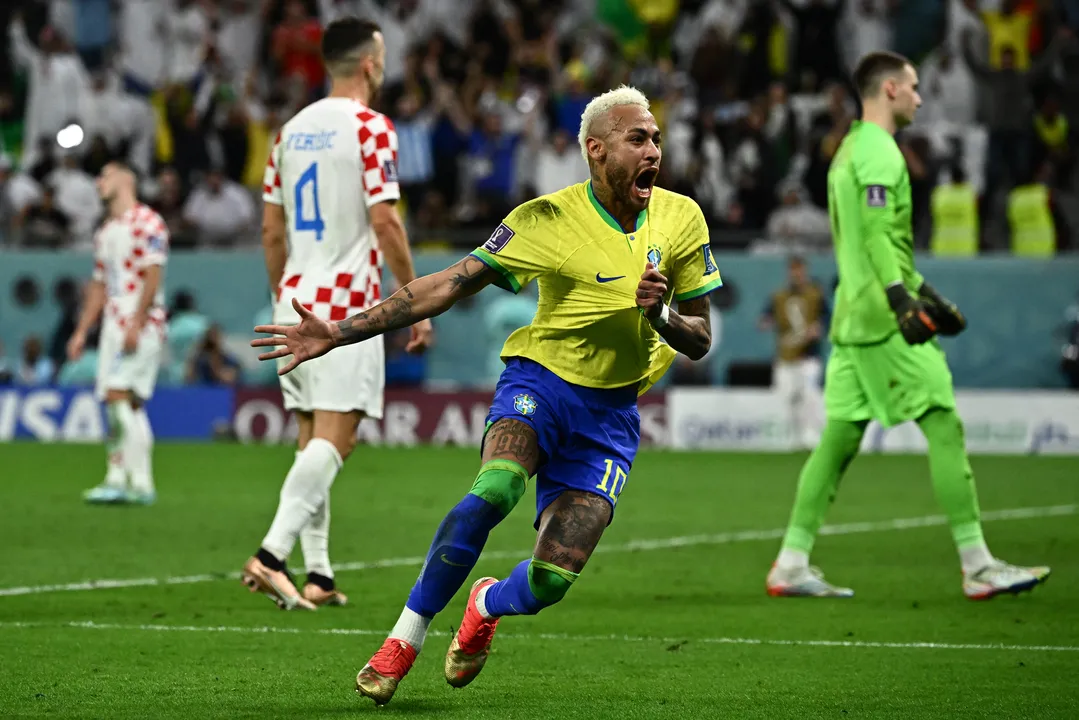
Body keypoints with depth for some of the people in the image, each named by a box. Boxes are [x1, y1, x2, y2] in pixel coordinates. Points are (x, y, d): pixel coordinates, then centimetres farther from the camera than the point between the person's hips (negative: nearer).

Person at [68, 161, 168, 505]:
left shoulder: (146, 222, -6)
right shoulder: (105, 233, 20)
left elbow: (153, 276, -14)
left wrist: (136, 324, -21)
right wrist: (81, 331, 19)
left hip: (142, 325, -8)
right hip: (113, 325, 8)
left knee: (118, 394, -18)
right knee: (129, 406, 4)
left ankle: (118, 477, -21)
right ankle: (142, 484, 4)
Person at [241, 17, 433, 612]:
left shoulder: (292, 130, 13)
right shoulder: (370, 129, -9)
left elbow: (272, 231, 15)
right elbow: (385, 224, -14)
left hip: (296, 301, 7)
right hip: (347, 304, -7)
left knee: (312, 441, 10)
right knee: (333, 439, -10)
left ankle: (317, 575, 9)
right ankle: (271, 554, -23)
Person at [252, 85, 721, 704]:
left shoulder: (681, 219, -1)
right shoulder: (549, 220, -11)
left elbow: (700, 341, 6)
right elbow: (450, 286, -11)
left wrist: (662, 316, -19)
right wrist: (339, 333, -18)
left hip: (612, 413, 2)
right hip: (541, 380, -2)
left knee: (550, 583, -10)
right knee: (495, 491, -34)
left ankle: (489, 605, 30)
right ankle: (404, 641, -16)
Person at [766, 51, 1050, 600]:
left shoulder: (851, 150, 21)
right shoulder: (878, 153, -10)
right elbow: (877, 236, -22)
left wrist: (924, 292, 32)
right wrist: (902, 300, -30)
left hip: (852, 318, 10)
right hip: (884, 320, -10)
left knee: (840, 437, 8)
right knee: (944, 427, -7)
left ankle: (792, 564, 6)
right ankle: (977, 566, -8)